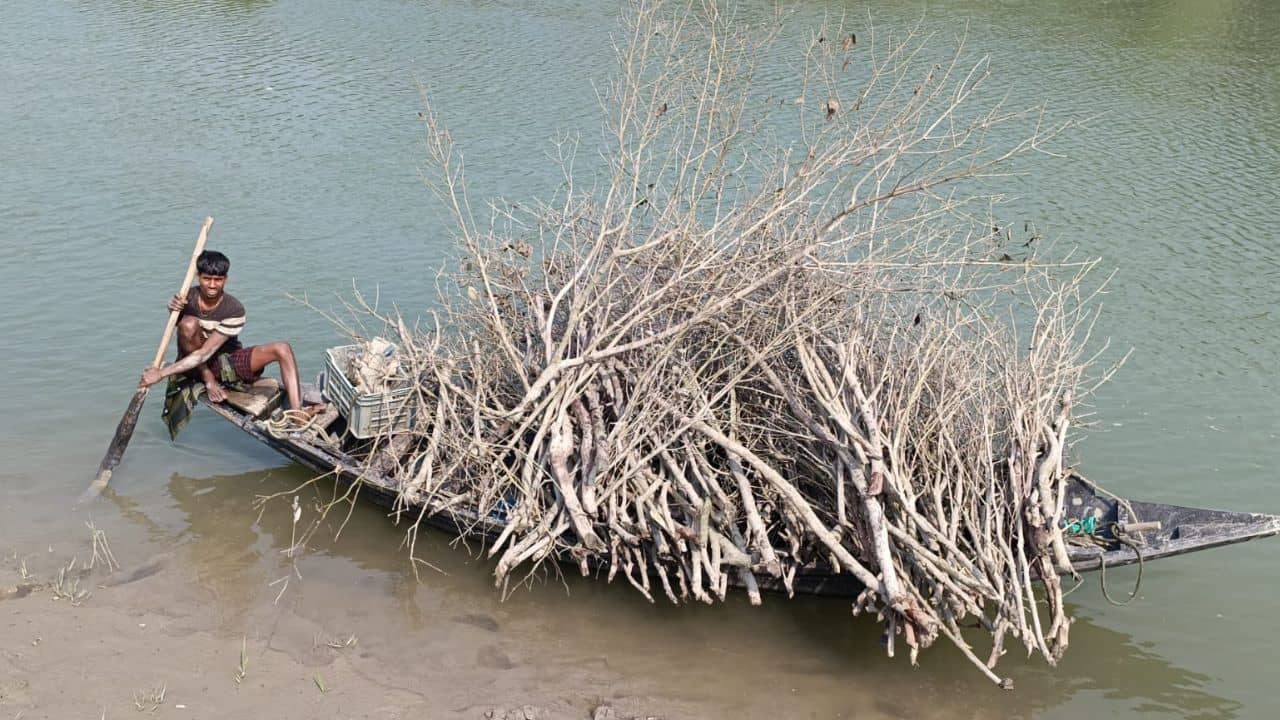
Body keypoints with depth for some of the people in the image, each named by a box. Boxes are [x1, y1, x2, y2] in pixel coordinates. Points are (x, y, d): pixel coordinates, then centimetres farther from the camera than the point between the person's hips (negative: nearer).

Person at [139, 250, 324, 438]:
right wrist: (173, 309, -36)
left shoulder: (234, 310, -21)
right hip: (195, 366, 1)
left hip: (228, 362, -1)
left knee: (282, 349, -22)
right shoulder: (187, 297, -12)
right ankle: (207, 379, -14)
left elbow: (204, 353, -26)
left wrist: (162, 373, -32)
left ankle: (296, 411, -36)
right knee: (189, 324, -30)